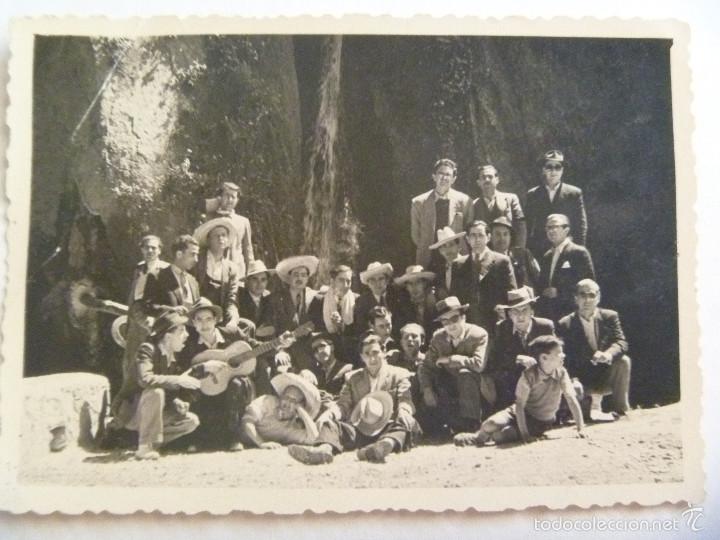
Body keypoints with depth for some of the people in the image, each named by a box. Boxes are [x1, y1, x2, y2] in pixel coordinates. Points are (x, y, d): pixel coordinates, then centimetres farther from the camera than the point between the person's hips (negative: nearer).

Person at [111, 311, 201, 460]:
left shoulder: (173, 358, 4)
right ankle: (145, 446, -26)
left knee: (192, 421, -5)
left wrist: (177, 402, -14)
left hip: (147, 413, 7)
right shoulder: (147, 349, -18)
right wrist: (178, 380, -36)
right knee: (155, 392, -35)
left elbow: (170, 392, 8)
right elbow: (144, 379, -37)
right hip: (129, 412, -7)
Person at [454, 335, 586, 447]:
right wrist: (524, 433, -27)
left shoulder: (561, 373, -13)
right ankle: (479, 436, 5)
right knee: (492, 424, -29)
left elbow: (572, 399, -15)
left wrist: (581, 428, -22)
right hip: (523, 414, 0)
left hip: (541, 424, 0)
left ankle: (490, 436, 6)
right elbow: (519, 405, -20)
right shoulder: (529, 375, -19)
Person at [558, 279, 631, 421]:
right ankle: (594, 401, 2)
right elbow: (565, 357, -6)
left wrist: (608, 354, -33)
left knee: (623, 361, -26)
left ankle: (621, 409, -12)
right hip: (582, 380, -2)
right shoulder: (565, 324, -2)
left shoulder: (610, 316, 3)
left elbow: (621, 342, -10)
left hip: (606, 376, 2)